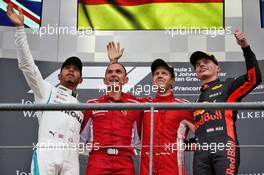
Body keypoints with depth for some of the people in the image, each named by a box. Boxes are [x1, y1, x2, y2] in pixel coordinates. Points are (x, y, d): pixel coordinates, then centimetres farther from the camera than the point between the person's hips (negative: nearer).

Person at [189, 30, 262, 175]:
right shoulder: (197, 101, 32)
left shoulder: (228, 86, 16)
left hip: (224, 147, -5)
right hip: (201, 152, 5)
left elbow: (254, 78, -2)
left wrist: (245, 47, -9)